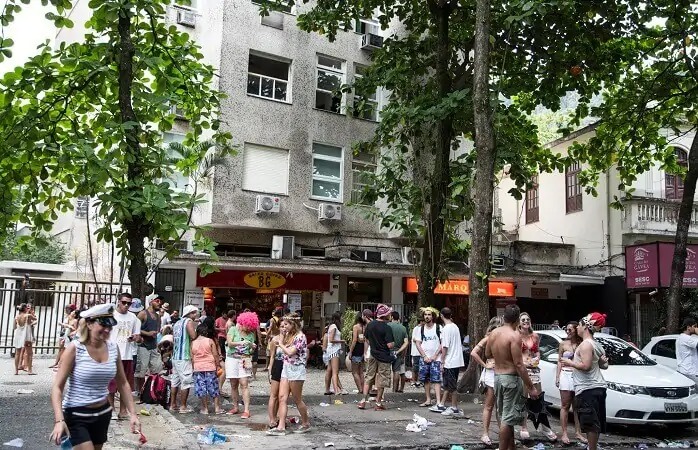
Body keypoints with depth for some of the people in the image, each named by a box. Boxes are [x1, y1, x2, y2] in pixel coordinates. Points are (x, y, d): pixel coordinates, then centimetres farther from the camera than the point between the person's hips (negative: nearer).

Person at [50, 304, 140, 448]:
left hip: (103, 413, 5)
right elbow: (57, 386, -17)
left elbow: (122, 383, 6)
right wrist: (59, 420, -29)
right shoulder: (75, 348, -16)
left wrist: (133, 413, 1)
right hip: (76, 415, -5)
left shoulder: (113, 348, -3)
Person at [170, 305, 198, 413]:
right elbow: (193, 336, -20)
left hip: (175, 356, 9)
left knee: (175, 381, 12)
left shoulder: (177, 323, 18)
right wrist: (197, 329, -2)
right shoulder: (189, 321, -7)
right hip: (184, 357, -9)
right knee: (186, 382, -4)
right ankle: (183, 407, -3)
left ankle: (173, 405, 17)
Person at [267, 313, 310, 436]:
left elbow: (290, 352, -21)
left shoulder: (300, 336, -15)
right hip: (286, 369, 8)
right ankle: (281, 427, -3)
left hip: (296, 370, -8)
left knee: (297, 399, 3)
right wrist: (282, 334, 7)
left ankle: (306, 424, 20)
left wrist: (280, 343, -8)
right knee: (282, 397, -1)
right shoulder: (289, 335, 12)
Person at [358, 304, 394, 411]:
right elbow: (390, 345, -21)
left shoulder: (369, 325, 2)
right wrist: (393, 343, 0)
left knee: (368, 378, 13)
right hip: (384, 357, -5)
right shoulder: (386, 328, -18)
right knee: (381, 381, 5)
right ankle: (378, 404, 13)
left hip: (373, 355, 5)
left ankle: (363, 401, 9)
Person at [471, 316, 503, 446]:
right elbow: (473, 353, -15)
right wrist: (485, 365, -12)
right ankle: (485, 434, 6)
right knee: (489, 406, 0)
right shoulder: (488, 339, -7)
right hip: (491, 373, -6)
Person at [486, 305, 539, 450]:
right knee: (508, 418, -1)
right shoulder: (514, 335, -18)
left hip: (497, 376, 8)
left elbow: (487, 354, 15)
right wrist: (531, 387, -17)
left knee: (504, 415, 19)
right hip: (511, 378, -8)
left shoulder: (493, 333, 3)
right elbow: (519, 364, -21)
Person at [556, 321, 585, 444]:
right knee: (565, 406, 2)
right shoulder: (563, 344, 2)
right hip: (566, 375, -1)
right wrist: (557, 377, -1)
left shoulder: (582, 344, 1)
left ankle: (578, 433, 18)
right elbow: (559, 361, 5)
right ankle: (564, 433, 5)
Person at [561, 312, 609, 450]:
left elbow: (586, 366, -23)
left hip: (588, 388, -10)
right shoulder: (597, 344, 16)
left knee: (590, 423, -6)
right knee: (594, 422, 16)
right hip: (598, 387, 10)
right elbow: (604, 365, 18)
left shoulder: (585, 344, -14)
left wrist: (570, 363, -11)